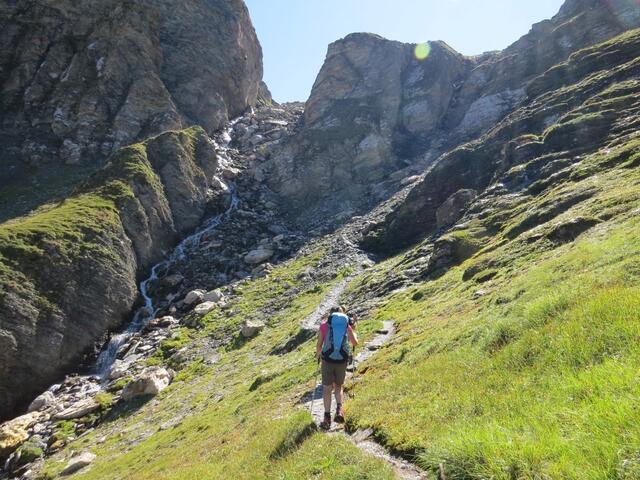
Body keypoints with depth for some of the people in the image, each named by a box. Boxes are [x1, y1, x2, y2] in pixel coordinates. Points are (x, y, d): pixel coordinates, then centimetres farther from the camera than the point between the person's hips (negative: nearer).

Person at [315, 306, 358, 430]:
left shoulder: (324, 325, 0)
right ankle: (339, 409, 1)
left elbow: (319, 345, 1)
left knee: (327, 388, 11)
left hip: (328, 360, -1)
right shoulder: (347, 326, 5)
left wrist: (318, 355, 22)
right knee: (338, 386, 21)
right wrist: (354, 333, 38)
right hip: (342, 360, 2)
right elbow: (355, 343, 18)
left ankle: (327, 418, 6)